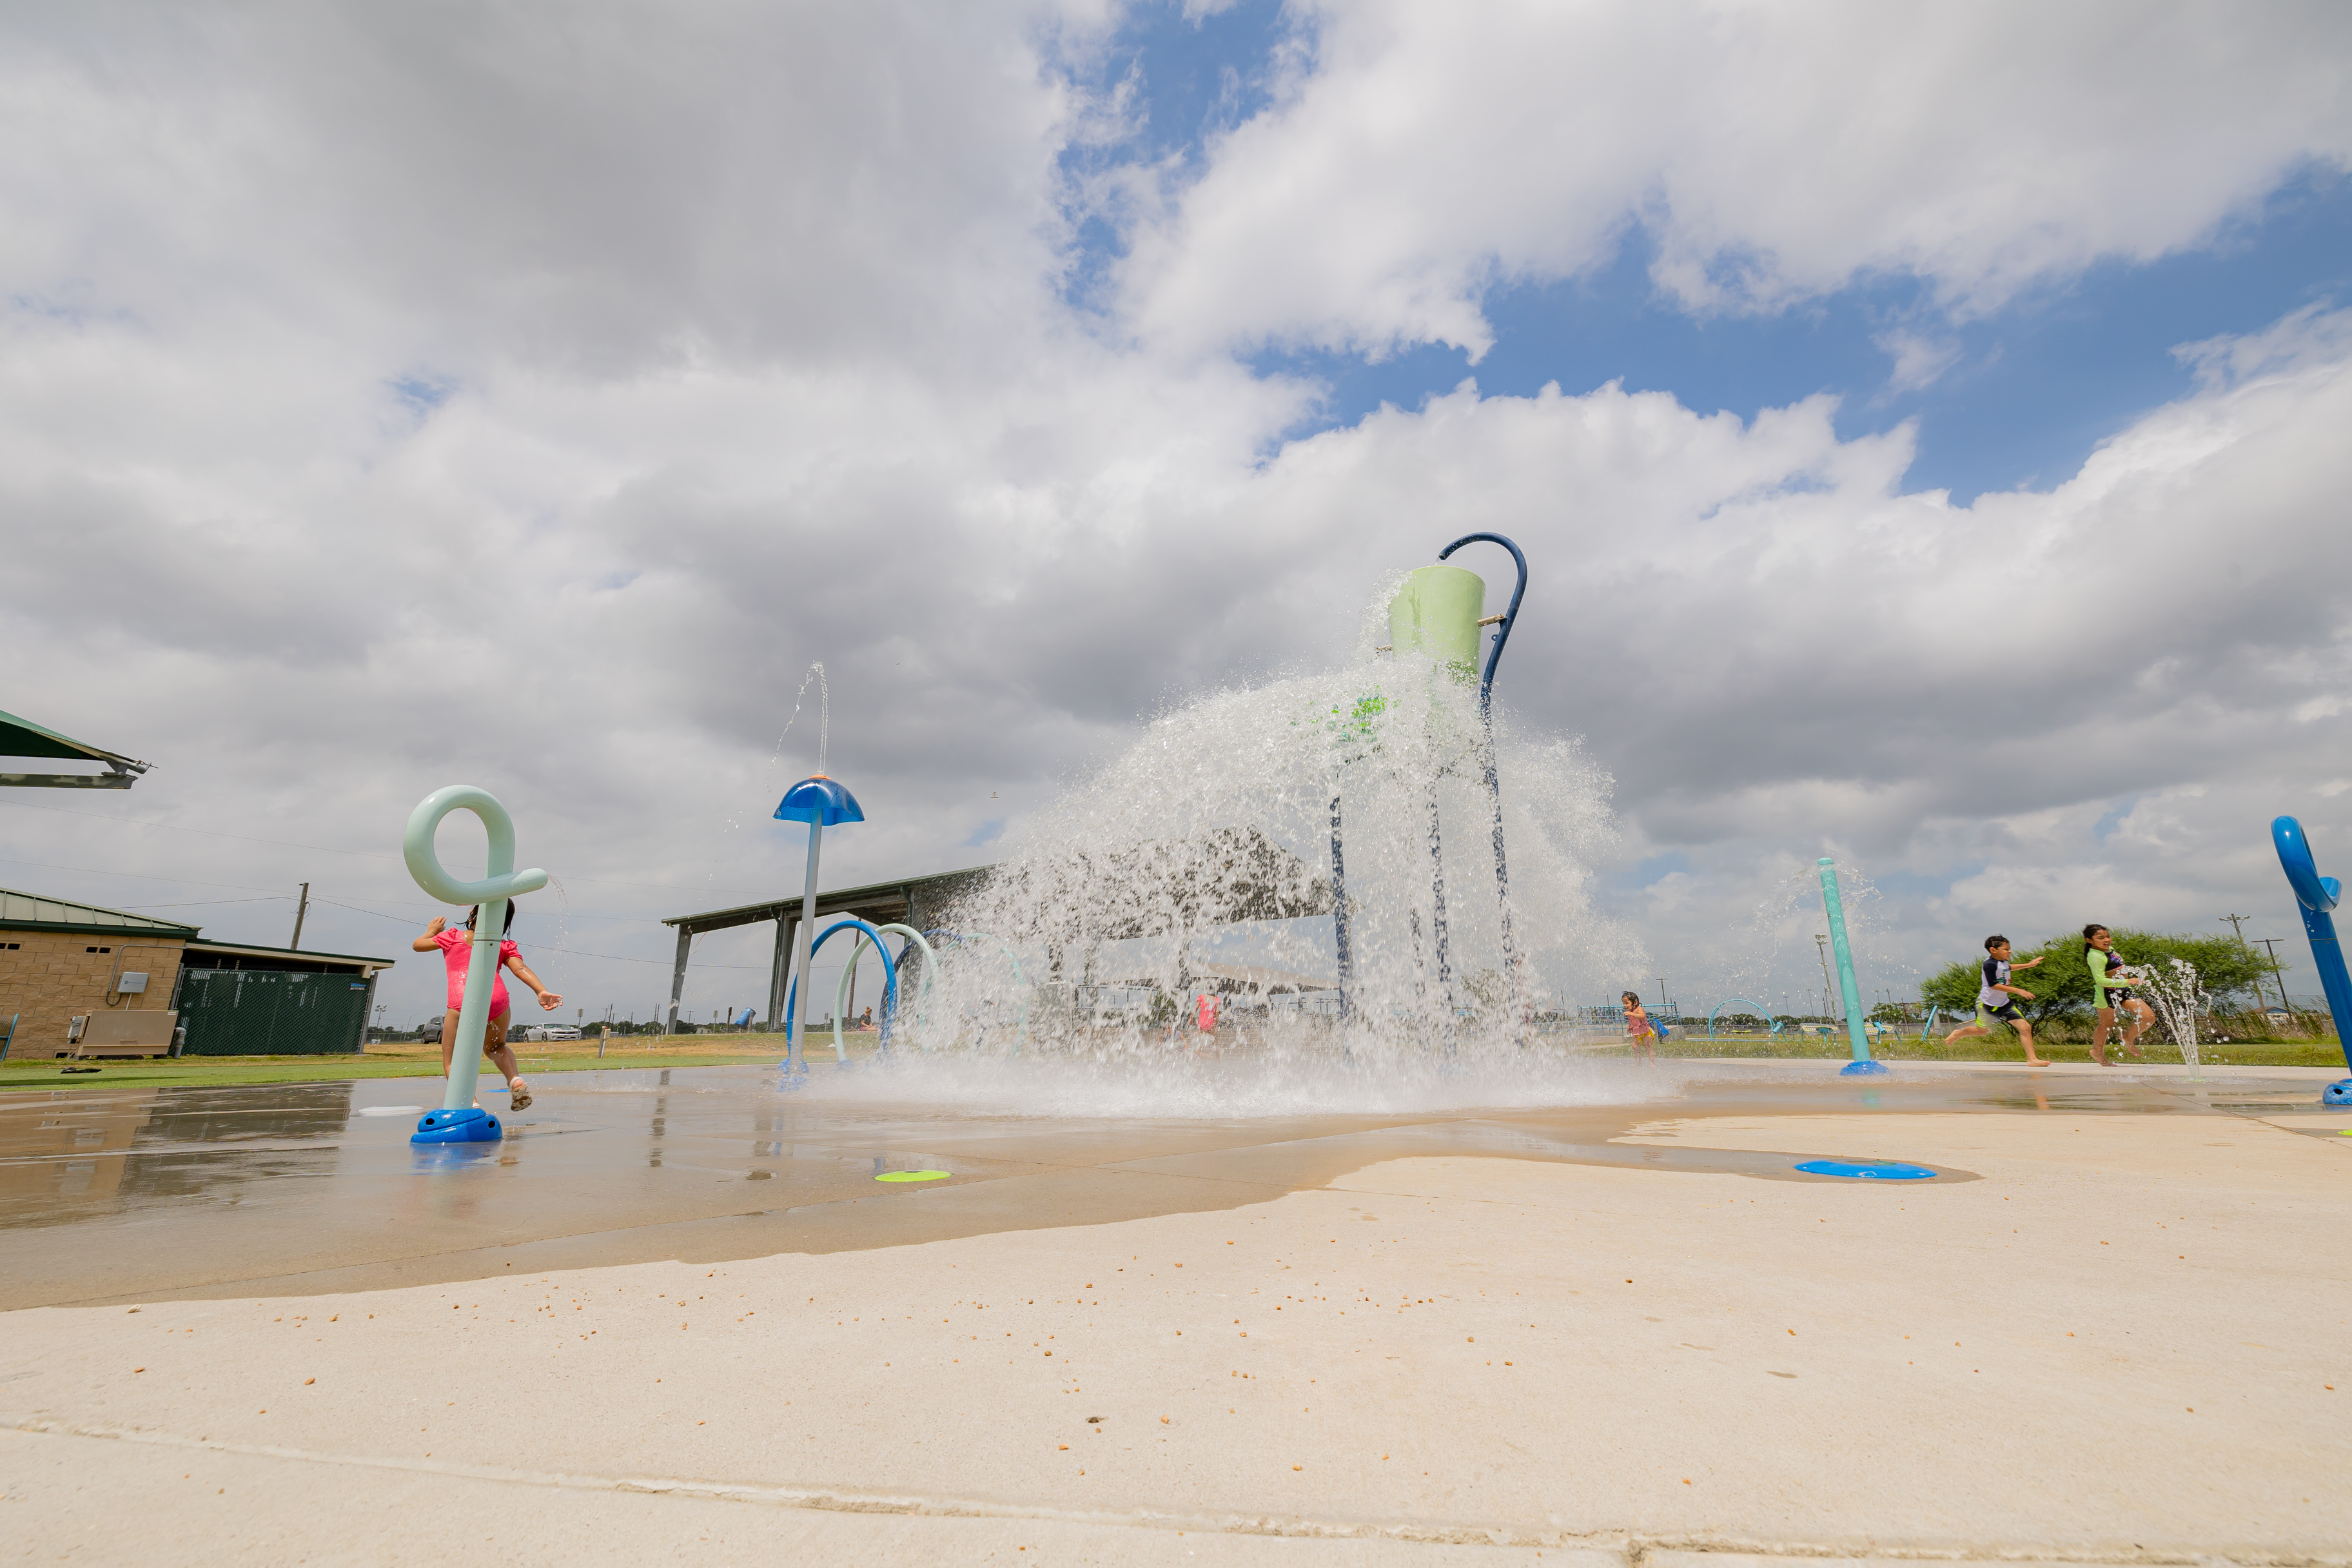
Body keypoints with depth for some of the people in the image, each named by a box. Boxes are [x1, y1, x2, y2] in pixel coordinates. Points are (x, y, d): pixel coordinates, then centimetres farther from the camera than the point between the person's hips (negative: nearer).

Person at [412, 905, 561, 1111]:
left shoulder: (453, 937, 21)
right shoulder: (505, 946, 20)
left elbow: (417, 945, 34)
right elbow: (521, 968, 4)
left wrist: (431, 931, 54)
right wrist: (542, 991, -8)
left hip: (462, 1001, -2)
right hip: (497, 999, 2)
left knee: (451, 1061, 9)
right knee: (495, 1046, 28)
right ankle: (515, 1077, -2)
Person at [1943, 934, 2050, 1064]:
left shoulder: (2004, 962, 3)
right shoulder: (1990, 964, -23)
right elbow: (1993, 985, -28)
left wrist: (2028, 965, 29)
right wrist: (2018, 991, -29)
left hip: (2004, 1003, 7)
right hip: (1988, 1004, -7)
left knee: (2025, 1027, -4)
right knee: (1982, 1030, 11)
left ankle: (2032, 1059, 0)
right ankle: (1958, 1033, 39)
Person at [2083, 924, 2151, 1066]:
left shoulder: (2110, 949, 6)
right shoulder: (2095, 956, -23)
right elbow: (2100, 980, -29)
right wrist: (2125, 982, -32)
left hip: (2123, 991, 8)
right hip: (2106, 993, -8)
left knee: (2149, 1017, 1)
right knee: (2107, 1024, 8)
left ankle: (2128, 1040, 23)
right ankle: (2098, 1051, 28)